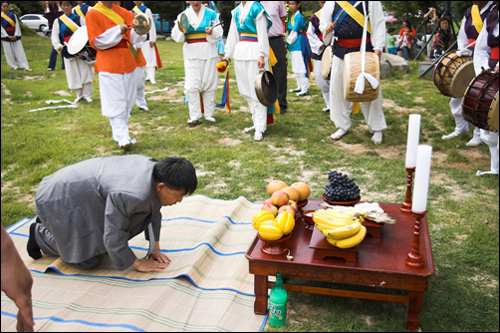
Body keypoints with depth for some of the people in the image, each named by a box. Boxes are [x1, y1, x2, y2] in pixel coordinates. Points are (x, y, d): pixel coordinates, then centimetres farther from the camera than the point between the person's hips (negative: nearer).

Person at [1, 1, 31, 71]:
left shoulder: (13, 15, 5)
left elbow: (17, 25, 0)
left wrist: (15, 35, -12)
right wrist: (8, 36, -13)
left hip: (15, 36, 1)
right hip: (6, 37, -1)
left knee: (19, 51, -1)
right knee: (9, 52, 1)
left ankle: (24, 66, -1)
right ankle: (14, 66, 10)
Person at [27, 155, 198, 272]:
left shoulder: (156, 169, -13)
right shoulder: (130, 195, -39)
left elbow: (154, 212, 3)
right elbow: (114, 239, -26)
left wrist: (155, 248, 5)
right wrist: (138, 264, -13)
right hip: (59, 200, -8)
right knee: (89, 260, -3)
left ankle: (48, 223, 32)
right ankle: (40, 234, 17)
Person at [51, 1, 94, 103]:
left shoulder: (79, 19, 4)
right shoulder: (58, 21, 9)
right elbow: (55, 36, 8)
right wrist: (58, 46, -9)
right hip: (68, 52, 2)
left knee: (85, 71, -4)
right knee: (74, 74, 4)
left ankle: (87, 94, 8)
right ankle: (79, 95, 17)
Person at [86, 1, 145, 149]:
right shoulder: (93, 14, -3)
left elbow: (133, 37, 6)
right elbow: (96, 41, -9)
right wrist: (117, 31, -20)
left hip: (127, 62, 6)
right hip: (109, 64, -6)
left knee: (127, 101, 9)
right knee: (116, 102, -8)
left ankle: (119, 133, 20)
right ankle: (122, 137, -8)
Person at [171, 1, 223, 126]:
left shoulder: (211, 14, 6)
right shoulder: (183, 15, 7)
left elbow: (219, 33, 6)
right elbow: (176, 36, 5)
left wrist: (212, 32, -15)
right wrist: (182, 29, -15)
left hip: (208, 52, 0)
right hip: (191, 53, 0)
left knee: (209, 83, 4)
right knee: (192, 85, -7)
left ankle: (209, 114, 16)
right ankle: (195, 116, -1)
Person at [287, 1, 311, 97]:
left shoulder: (299, 17, -13)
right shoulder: (291, 16, 14)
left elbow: (294, 32, -15)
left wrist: (288, 41, -6)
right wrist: (287, 41, 7)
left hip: (298, 44, -9)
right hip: (293, 45, 9)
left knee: (300, 67, -9)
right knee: (296, 68, 15)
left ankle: (305, 89, -6)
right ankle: (300, 87, 25)